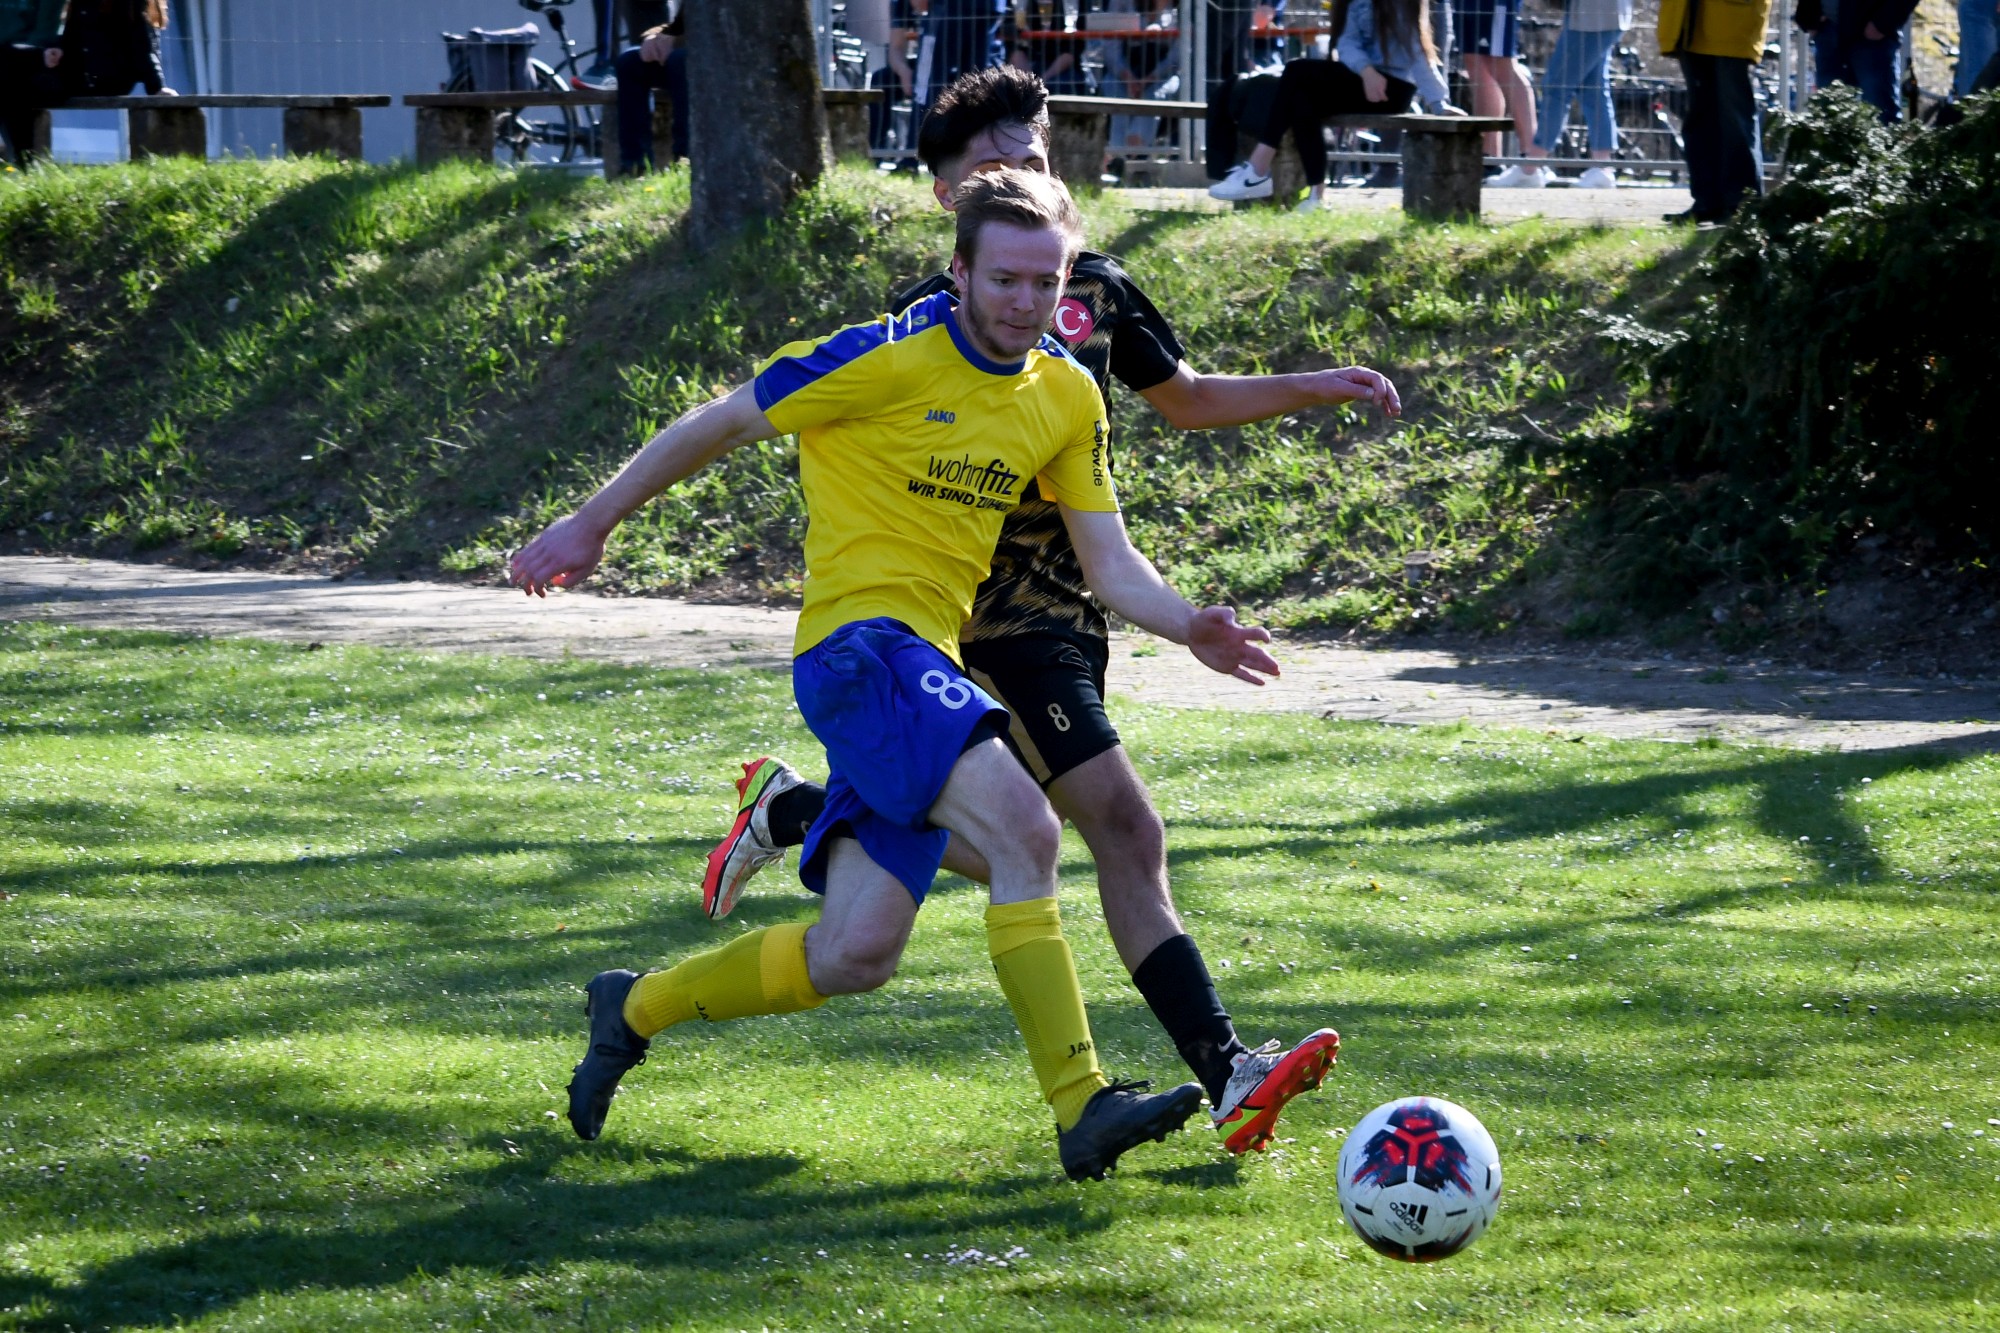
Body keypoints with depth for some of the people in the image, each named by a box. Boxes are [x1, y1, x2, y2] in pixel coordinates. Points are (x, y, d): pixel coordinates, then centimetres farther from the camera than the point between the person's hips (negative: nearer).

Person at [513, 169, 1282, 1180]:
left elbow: (1110, 564, 12)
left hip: (927, 664, 8)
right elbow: (719, 424, -1)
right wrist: (593, 525, 6)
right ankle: (1081, 1110, -28)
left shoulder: (1065, 398, 11)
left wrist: (1189, 629, -9)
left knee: (854, 957, 5)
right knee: (1024, 830, -27)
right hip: (859, 638, -8)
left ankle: (635, 1009, 27)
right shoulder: (891, 358, -10)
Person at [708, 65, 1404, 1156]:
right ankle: (1227, 1075, -20)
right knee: (1126, 830, -18)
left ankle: (790, 813, 29)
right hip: (998, 621, -8)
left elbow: (1187, 400, 24)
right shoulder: (927, 319, -7)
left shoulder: (1095, 292, 10)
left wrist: (1322, 388, 14)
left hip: (1072, 606, 8)